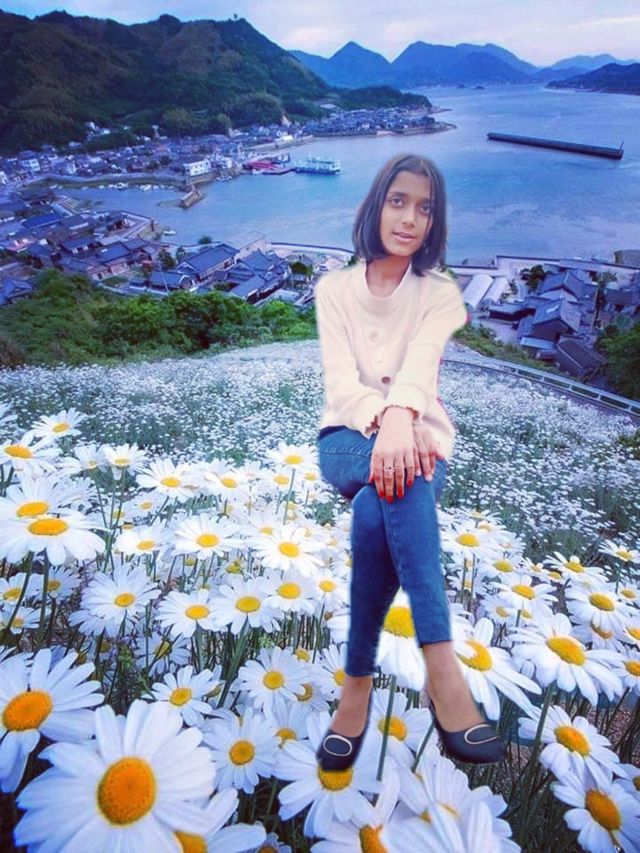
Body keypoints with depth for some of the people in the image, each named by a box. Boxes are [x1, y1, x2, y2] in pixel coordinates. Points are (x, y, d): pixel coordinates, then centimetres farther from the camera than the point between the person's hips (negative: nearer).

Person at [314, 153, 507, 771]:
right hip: (351, 437, 0)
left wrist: (402, 417, -41)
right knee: (400, 482, -38)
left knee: (376, 510, -37)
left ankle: (358, 679, -27)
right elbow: (340, 380, -9)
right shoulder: (335, 289, 7)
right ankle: (441, 667, -39)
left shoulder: (441, 293, 6)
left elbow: (420, 365, -17)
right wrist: (386, 421, -32)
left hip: (417, 436, 1)